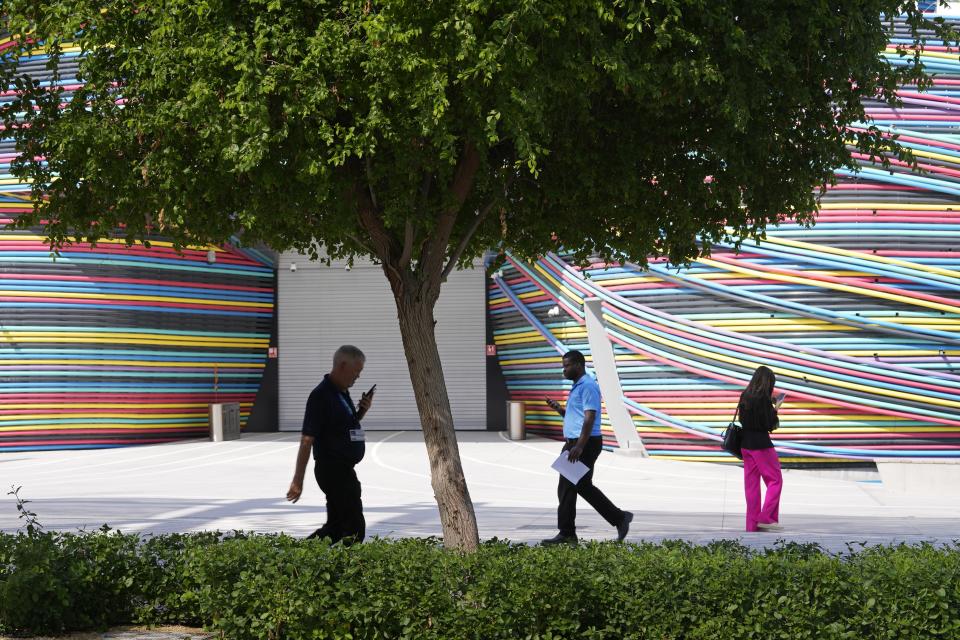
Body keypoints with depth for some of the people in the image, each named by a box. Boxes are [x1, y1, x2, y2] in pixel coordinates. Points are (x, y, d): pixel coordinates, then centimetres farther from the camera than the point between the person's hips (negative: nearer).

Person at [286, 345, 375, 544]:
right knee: (354, 530, -8)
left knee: (336, 528, 14)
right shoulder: (321, 395, -16)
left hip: (344, 470, 10)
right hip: (333, 469, -10)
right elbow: (307, 440, -19)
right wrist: (298, 480, -21)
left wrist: (362, 411, 7)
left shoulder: (343, 393, 12)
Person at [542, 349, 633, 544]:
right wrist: (558, 408, 11)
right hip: (575, 443, 11)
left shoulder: (587, 386, -14)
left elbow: (589, 419, -22)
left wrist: (579, 447, -28)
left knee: (567, 488, -7)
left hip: (585, 444, -11)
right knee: (584, 487, 11)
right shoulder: (578, 386, 19)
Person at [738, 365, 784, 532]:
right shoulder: (763, 398, -15)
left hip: (745, 443, 7)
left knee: (751, 484, 9)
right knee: (775, 480, 4)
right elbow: (770, 425, -15)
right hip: (761, 443, -7)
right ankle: (766, 518, -2)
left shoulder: (745, 396, 6)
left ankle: (752, 523, 10)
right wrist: (775, 410, 3)